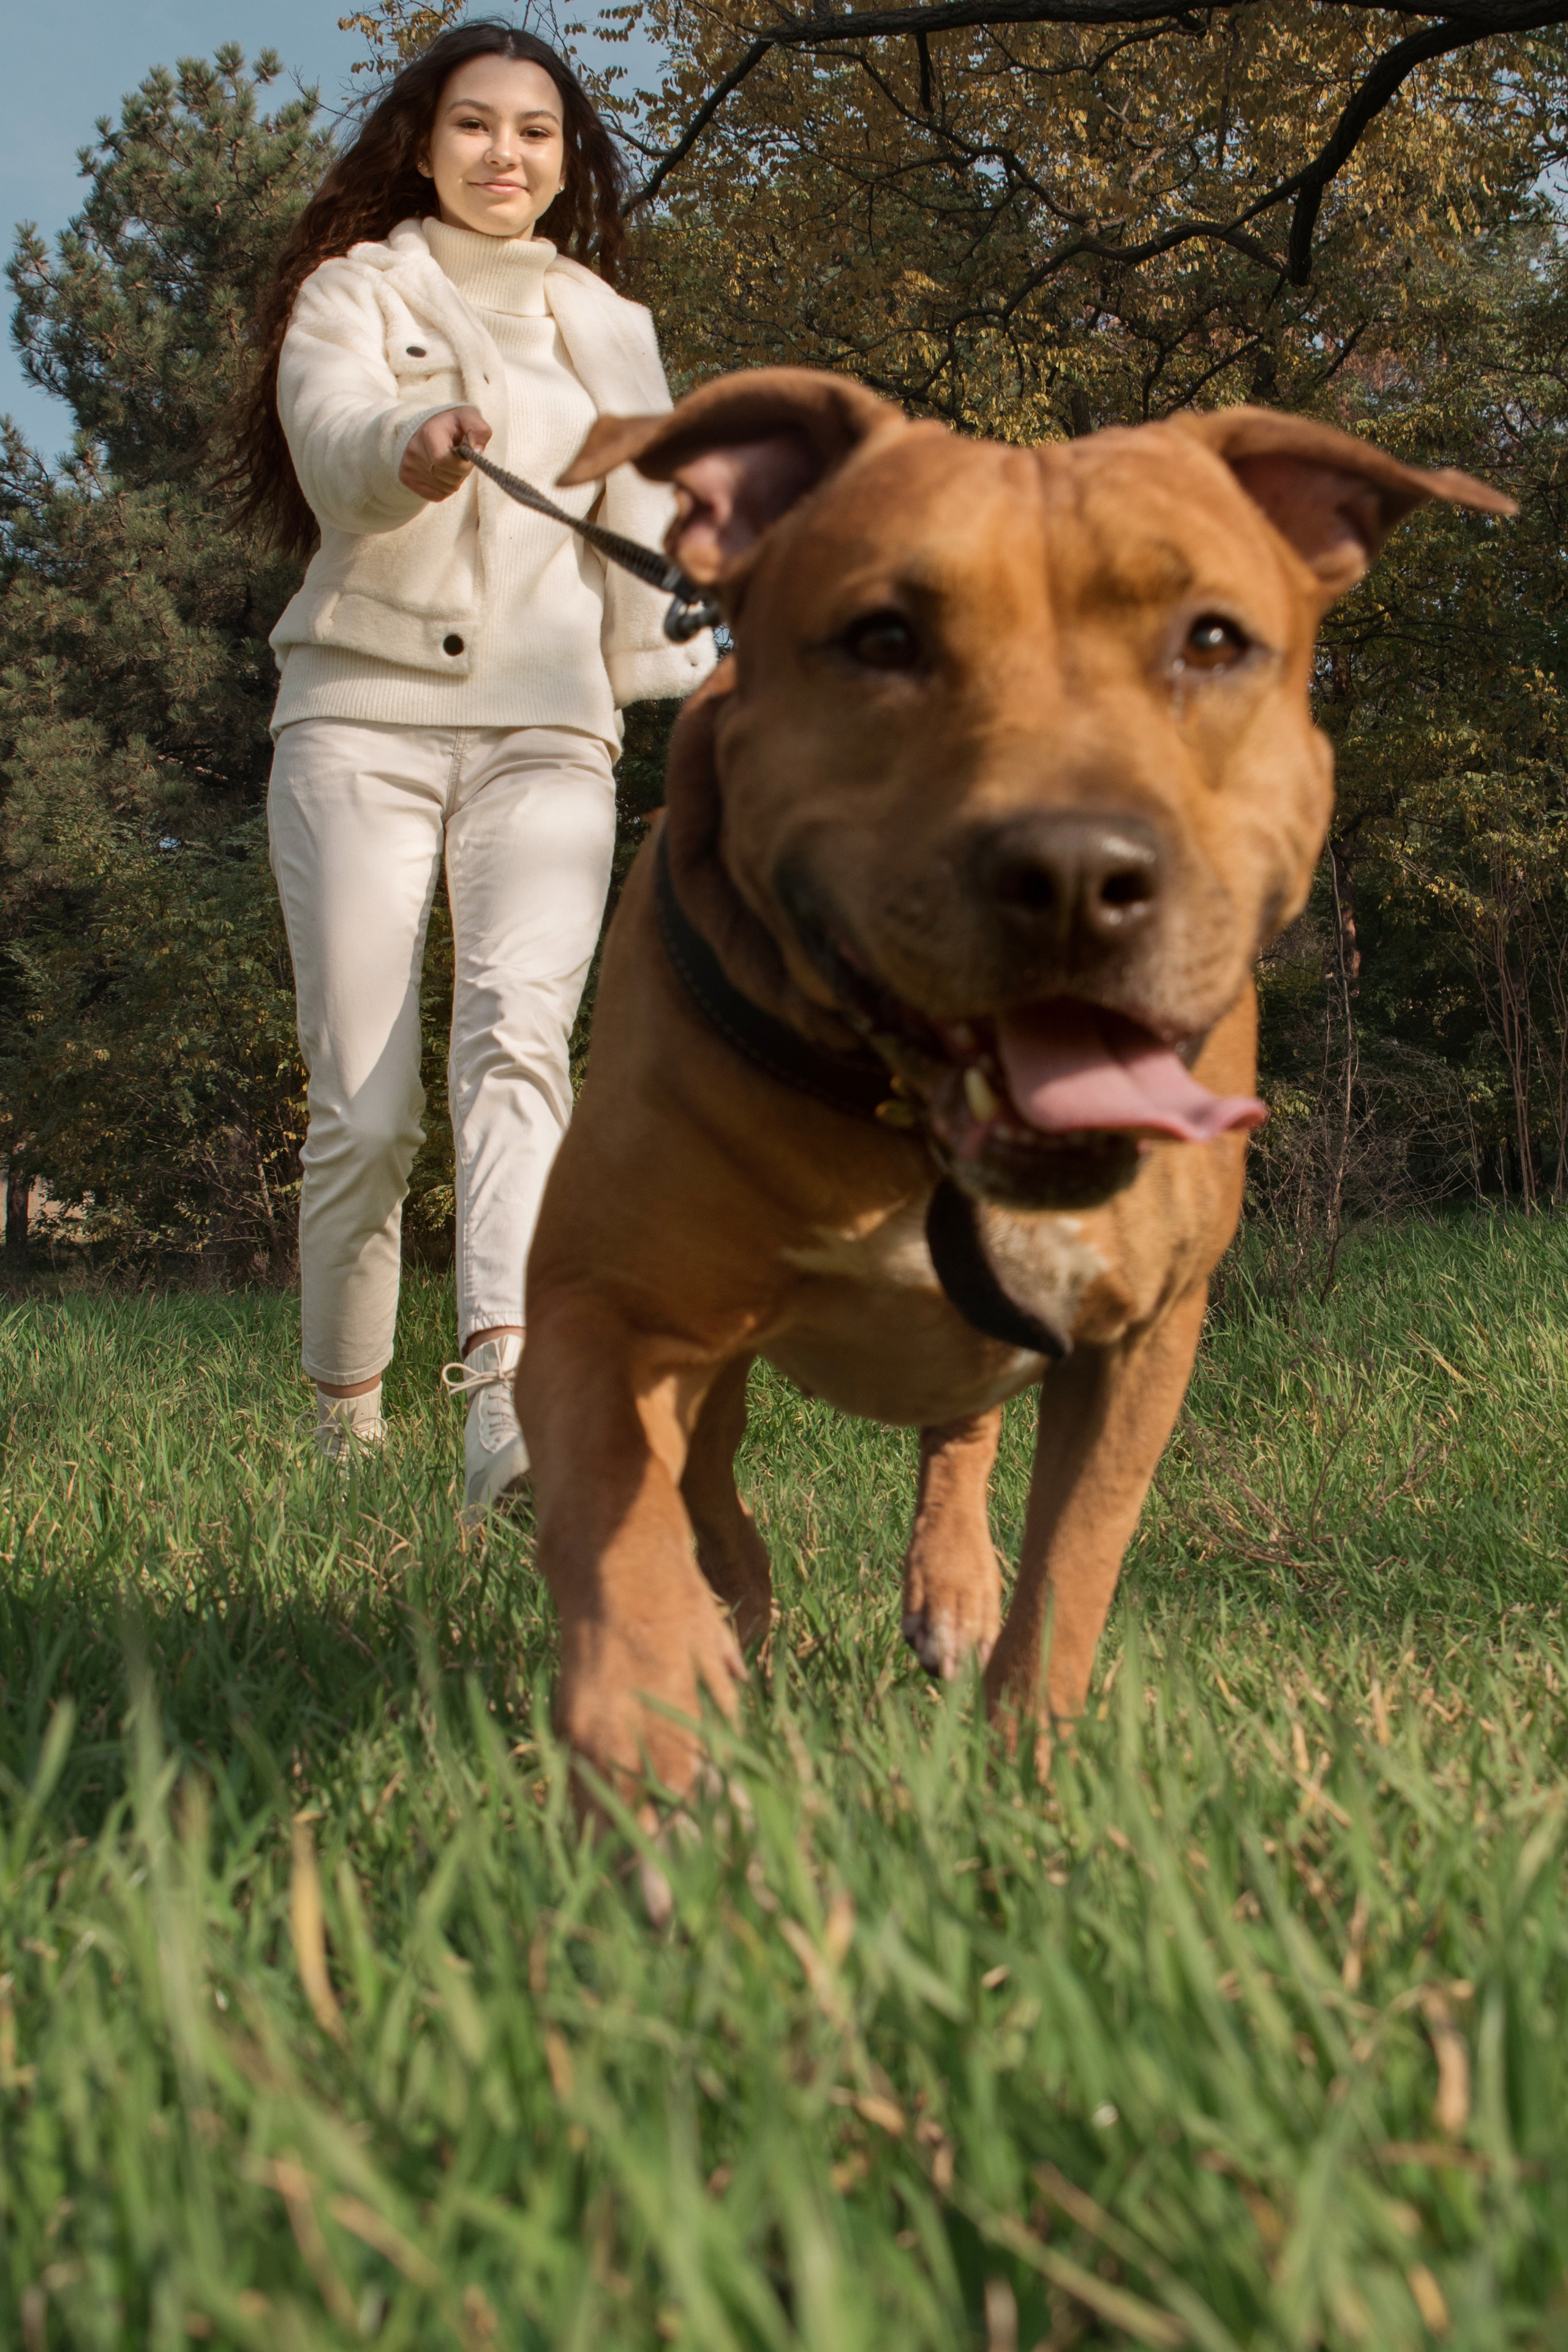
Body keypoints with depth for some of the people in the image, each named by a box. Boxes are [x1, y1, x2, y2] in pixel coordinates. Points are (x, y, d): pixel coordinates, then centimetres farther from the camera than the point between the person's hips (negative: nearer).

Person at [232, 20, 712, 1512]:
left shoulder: (610, 332, 20)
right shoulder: (355, 291, 9)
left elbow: (644, 544, 19)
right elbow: (334, 450, -13)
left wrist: (694, 682, 5)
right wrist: (416, 448, -34)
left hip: (543, 729, 1)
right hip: (361, 714, -1)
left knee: (516, 1035, -23)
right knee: (363, 1107, -6)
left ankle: (507, 1403, -40)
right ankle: (346, 1428, 11)